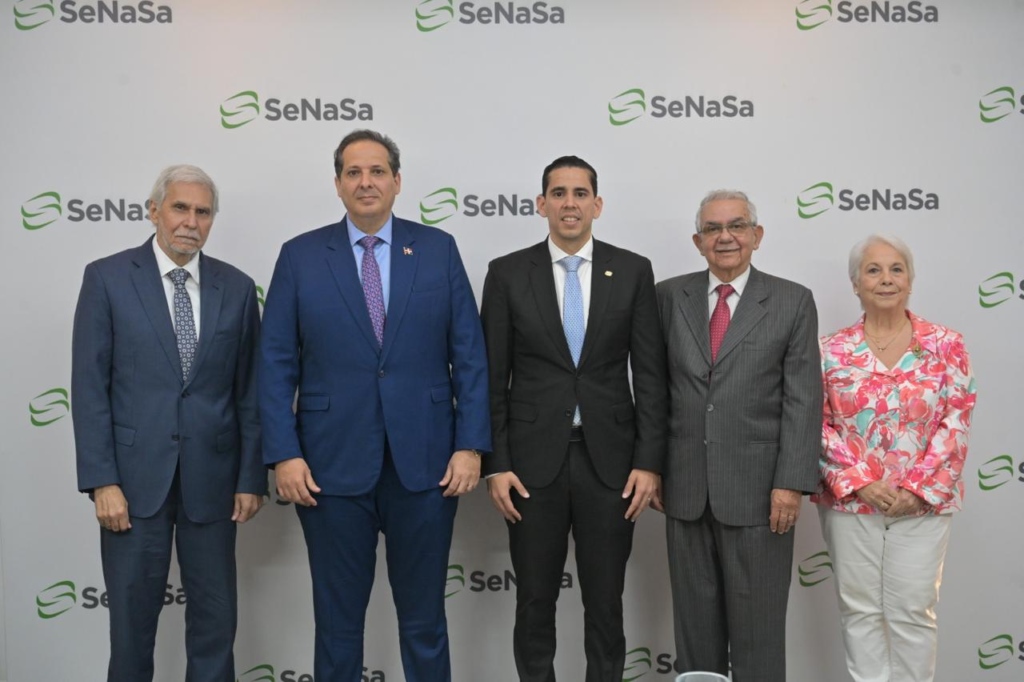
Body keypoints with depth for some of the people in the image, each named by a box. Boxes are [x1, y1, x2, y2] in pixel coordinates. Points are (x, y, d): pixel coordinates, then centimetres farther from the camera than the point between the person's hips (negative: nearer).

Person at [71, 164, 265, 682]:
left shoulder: (236, 287, 4)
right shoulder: (107, 278, -1)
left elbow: (248, 390, 5)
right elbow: (89, 386, -4)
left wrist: (251, 477, 2)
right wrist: (101, 481, -10)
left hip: (211, 478, 2)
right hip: (134, 477, -1)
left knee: (216, 617, 10)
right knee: (132, 615, 10)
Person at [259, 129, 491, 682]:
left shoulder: (438, 249, 4)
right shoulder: (300, 256, 3)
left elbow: (469, 355, 2)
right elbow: (276, 365, 1)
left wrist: (470, 445, -5)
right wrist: (283, 454, -7)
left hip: (424, 465, 0)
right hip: (332, 466, 0)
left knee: (424, 618, 12)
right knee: (337, 620, 12)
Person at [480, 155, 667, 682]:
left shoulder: (632, 271, 2)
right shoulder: (507, 273, 1)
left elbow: (650, 376, 2)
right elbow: (492, 378, 1)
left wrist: (649, 462, -4)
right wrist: (495, 465, -5)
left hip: (609, 459, 1)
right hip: (533, 460, 0)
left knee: (605, 603, 10)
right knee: (534, 603, 11)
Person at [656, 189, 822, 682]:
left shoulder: (792, 302, 0)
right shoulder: (669, 296, 6)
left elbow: (803, 400, -4)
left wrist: (791, 482, -11)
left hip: (757, 489, -2)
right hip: (686, 489, 2)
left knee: (757, 624, 7)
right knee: (695, 619, 13)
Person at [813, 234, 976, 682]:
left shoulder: (946, 346, 0)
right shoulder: (832, 351, 0)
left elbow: (956, 423, -3)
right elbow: (818, 425, -1)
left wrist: (918, 488, -11)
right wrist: (860, 482, -11)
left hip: (923, 502, 0)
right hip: (850, 500, 1)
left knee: (913, 611, 5)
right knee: (859, 610, 9)